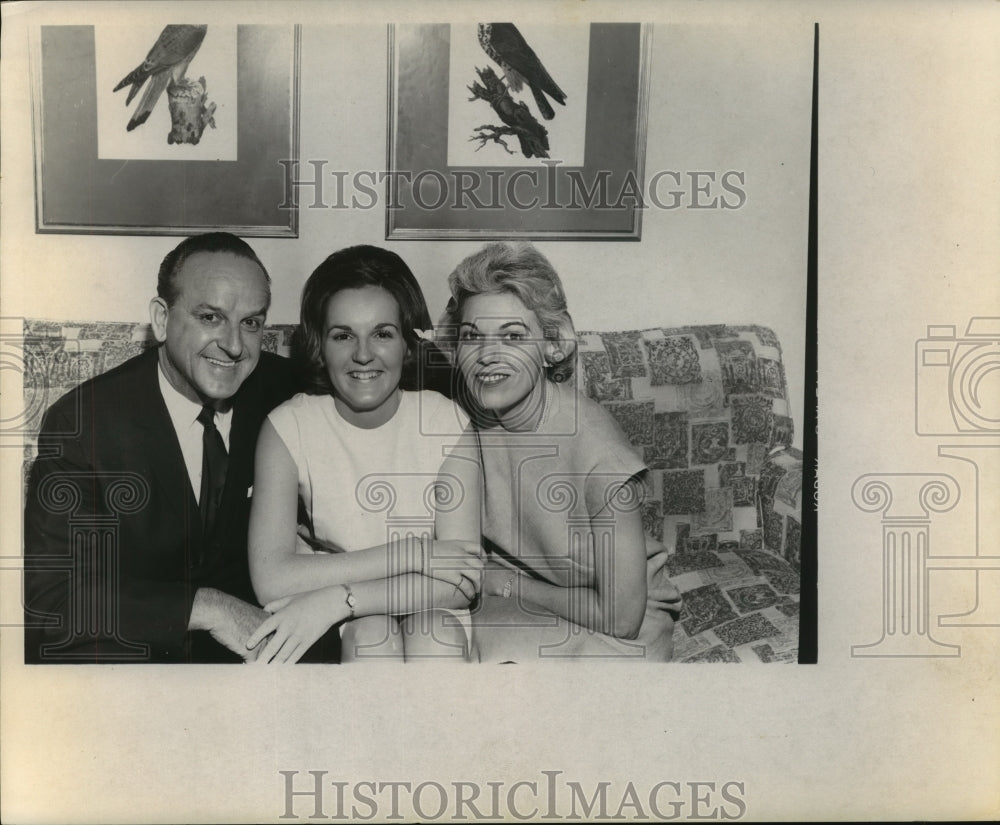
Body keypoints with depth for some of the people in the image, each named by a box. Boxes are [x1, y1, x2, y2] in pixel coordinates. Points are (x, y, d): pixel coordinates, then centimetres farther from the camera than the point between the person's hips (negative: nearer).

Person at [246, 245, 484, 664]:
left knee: (435, 630, -29)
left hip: (435, 619, 1)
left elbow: (462, 581, -18)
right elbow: (270, 579, -22)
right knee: (371, 630, -30)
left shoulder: (447, 422, -12)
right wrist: (410, 554, -24)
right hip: (340, 636, 0)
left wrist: (337, 598, -27)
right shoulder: (288, 427, -11)